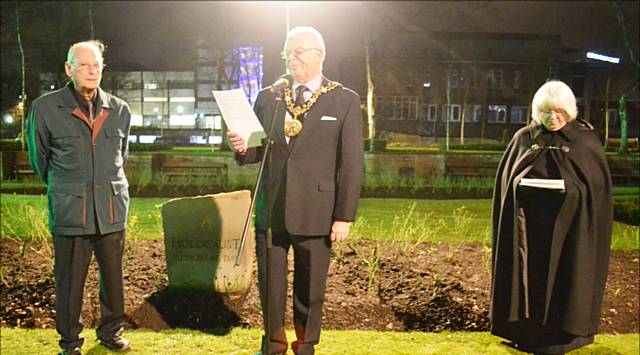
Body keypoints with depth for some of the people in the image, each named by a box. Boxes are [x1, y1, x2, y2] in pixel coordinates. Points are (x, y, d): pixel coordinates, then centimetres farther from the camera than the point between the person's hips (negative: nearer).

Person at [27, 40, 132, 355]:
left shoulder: (119, 109, 6)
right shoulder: (45, 108, -3)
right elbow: (39, 160, 9)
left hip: (113, 209, 3)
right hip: (70, 211, -3)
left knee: (113, 276, 11)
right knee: (70, 280, 5)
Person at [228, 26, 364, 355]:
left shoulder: (345, 101, 0)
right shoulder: (267, 98, 9)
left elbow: (351, 164, -3)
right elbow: (258, 151, 13)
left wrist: (344, 216, -8)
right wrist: (242, 147, -10)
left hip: (316, 213, -2)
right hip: (270, 210, 3)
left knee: (310, 289, 9)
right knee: (270, 285, 10)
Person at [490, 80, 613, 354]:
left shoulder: (586, 141, 0)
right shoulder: (523, 138, 5)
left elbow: (599, 187, 1)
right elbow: (506, 181, 8)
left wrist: (569, 189, -12)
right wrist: (523, 187, -7)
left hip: (567, 229, -1)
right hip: (527, 227, 2)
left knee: (561, 280, 3)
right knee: (528, 277, 6)